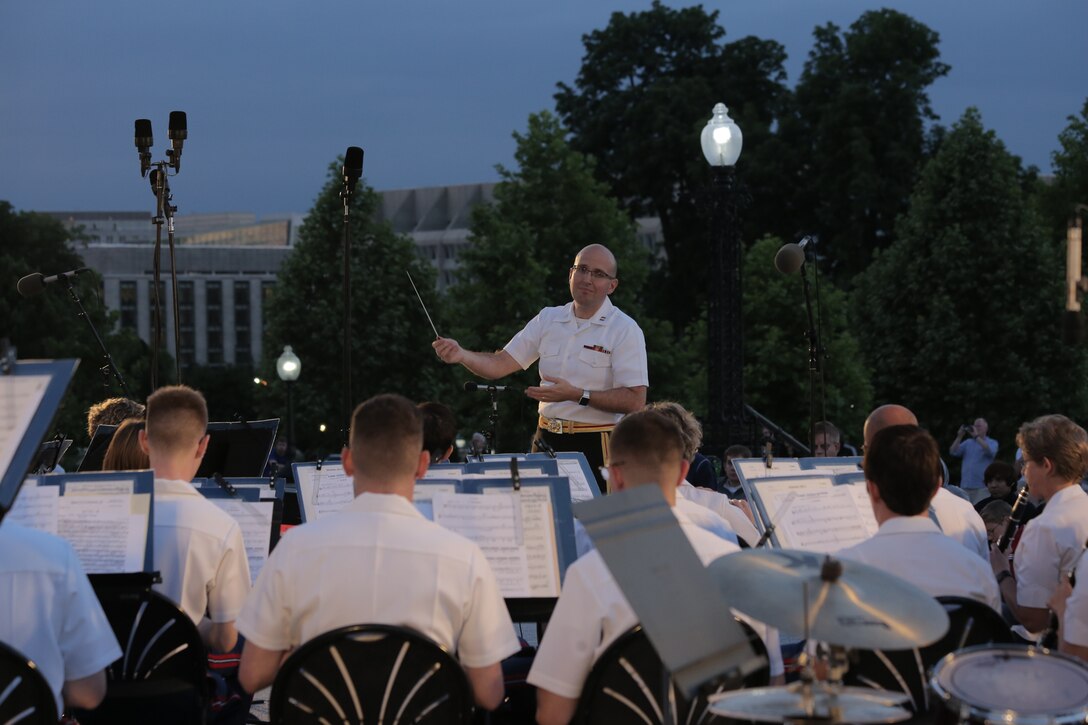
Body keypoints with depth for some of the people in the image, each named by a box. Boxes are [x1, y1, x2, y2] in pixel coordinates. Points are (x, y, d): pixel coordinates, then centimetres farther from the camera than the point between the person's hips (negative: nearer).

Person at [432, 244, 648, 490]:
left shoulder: (625, 330, -7)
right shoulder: (548, 319, 9)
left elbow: (635, 400, -14)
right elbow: (500, 364, 6)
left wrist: (577, 395, -22)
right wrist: (461, 355, -13)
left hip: (594, 444, -5)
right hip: (547, 439, 5)